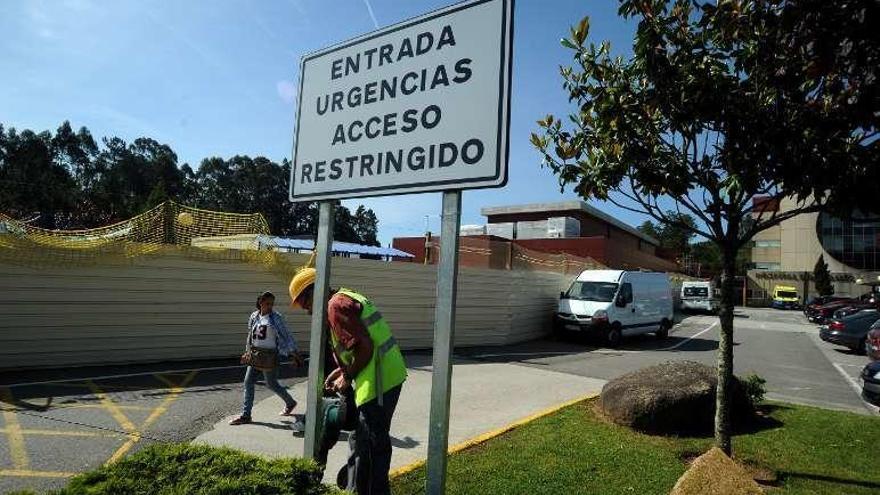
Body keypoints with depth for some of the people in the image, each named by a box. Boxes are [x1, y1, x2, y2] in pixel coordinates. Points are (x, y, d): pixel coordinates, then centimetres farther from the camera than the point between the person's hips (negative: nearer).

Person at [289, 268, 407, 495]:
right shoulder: (348, 298, 16)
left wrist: (347, 378, -8)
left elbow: (365, 348, -21)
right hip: (391, 374, 10)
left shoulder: (336, 305, -14)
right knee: (363, 440, 21)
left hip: (379, 380, -10)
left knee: (373, 444, 3)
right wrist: (341, 370, 15)